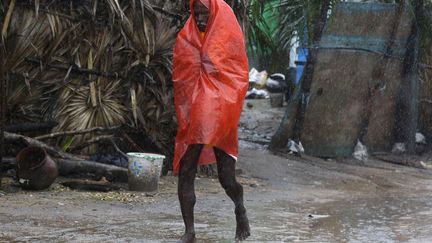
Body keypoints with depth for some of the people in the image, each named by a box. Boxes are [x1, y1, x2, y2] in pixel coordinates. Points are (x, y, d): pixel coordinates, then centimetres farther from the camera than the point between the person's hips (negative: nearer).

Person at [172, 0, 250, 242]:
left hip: (220, 116, -3)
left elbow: (239, 77, 2)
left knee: (227, 180, -3)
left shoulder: (230, 38, 1)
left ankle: (240, 209, 29)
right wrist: (185, 111, 4)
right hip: (192, 115, 3)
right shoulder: (185, 39, 8)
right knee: (185, 174, -4)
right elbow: (180, 77, 14)